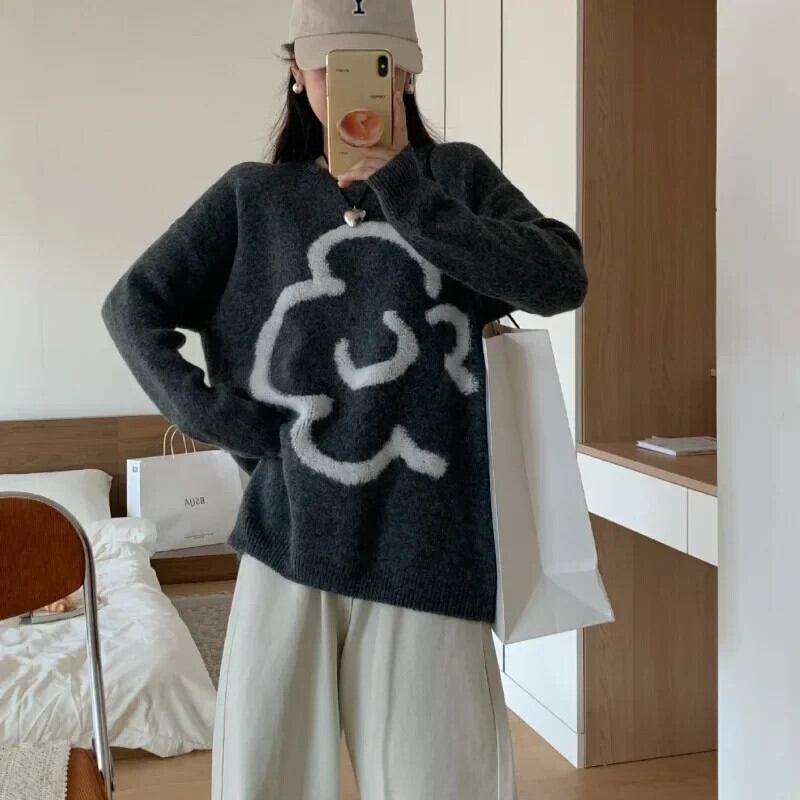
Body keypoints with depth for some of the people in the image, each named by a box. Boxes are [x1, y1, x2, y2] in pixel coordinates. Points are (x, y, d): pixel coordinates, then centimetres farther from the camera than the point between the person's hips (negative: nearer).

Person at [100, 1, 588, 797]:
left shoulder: (458, 176, 6)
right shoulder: (254, 195, 7)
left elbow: (561, 280, -9)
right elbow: (131, 305, 10)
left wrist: (405, 189, -14)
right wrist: (212, 417, -3)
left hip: (426, 545, -1)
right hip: (290, 538, 1)